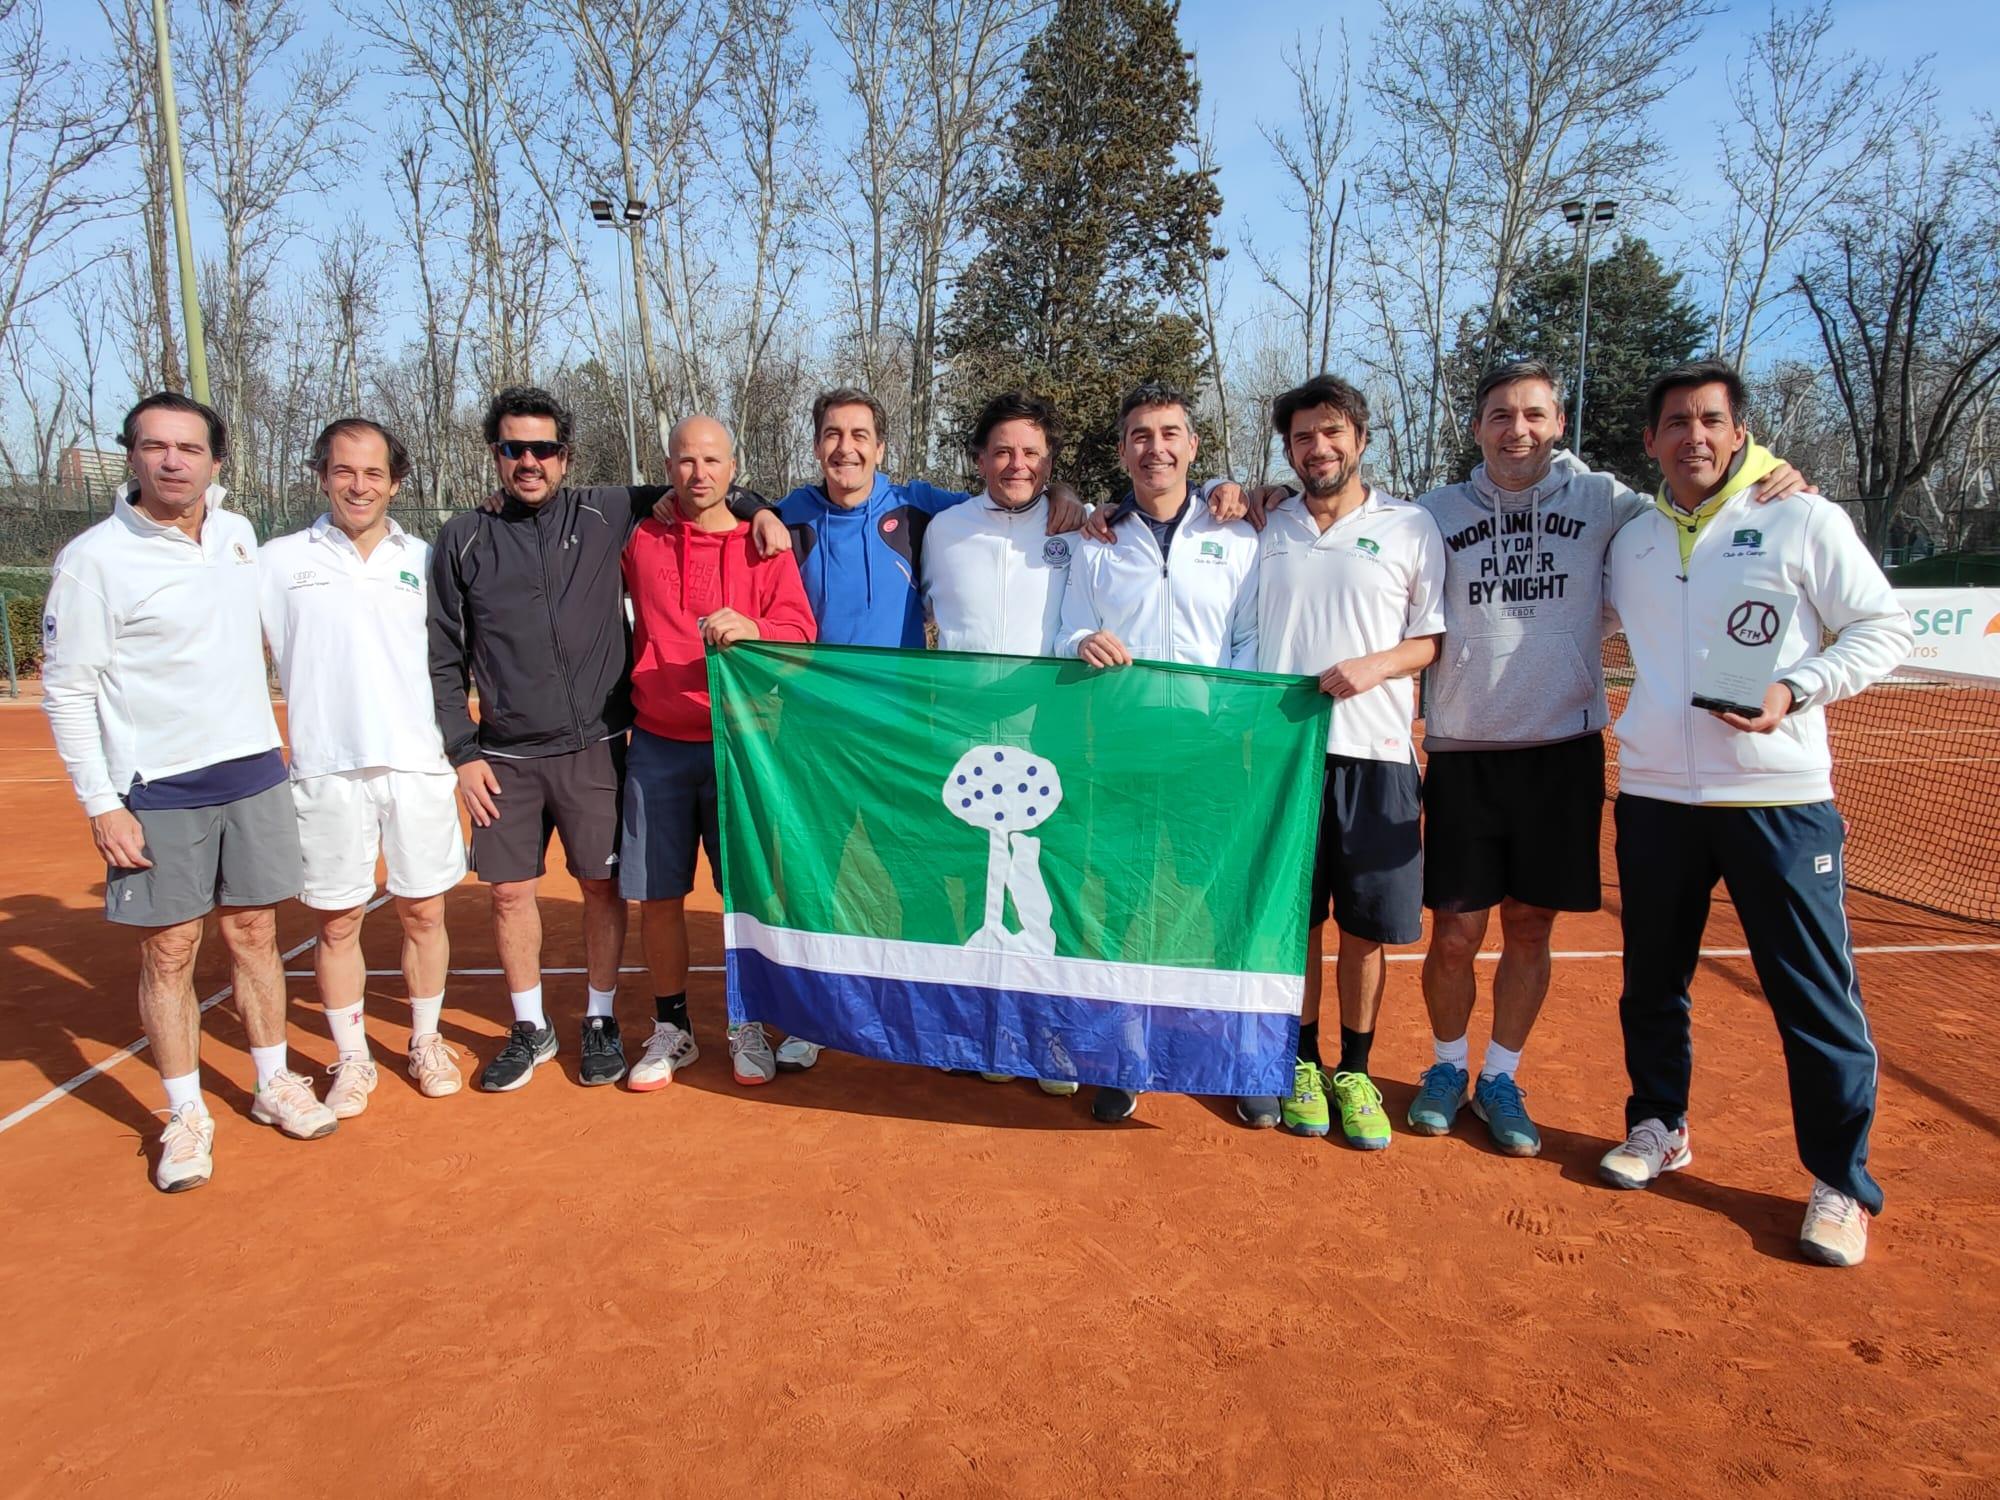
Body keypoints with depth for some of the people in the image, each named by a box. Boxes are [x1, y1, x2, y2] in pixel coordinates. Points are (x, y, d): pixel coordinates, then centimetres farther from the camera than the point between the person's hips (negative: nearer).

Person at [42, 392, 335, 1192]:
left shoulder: (238, 533, 5)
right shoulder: (93, 559, -10)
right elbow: (66, 688, -9)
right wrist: (101, 805, -11)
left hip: (252, 772, 4)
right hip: (157, 793, -4)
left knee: (253, 933, 12)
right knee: (168, 953, 3)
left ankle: (274, 1084, 26)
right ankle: (185, 1117, 16)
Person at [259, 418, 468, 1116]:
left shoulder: (423, 560, 8)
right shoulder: (276, 561, 5)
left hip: (418, 765, 1)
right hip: (326, 771, -1)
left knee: (423, 912, 9)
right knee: (337, 922, 7)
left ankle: (426, 1043, 27)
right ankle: (352, 1060, 23)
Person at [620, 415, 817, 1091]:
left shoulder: (766, 545, 2)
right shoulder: (640, 542, 8)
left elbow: (799, 628, -10)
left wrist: (752, 630, -29)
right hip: (658, 748, 2)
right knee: (657, 896, 6)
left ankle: (747, 1026, 23)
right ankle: (671, 1028, 23)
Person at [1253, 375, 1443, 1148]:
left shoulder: (1411, 528, 4)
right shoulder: (1265, 529, 9)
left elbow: (1434, 640, 3)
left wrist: (1375, 665, -14)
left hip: (1374, 754, -1)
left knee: (1366, 927, 5)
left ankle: (1354, 1072, 22)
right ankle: (1302, 1062, 24)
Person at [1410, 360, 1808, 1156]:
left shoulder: (1600, 500, 2)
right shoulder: (1437, 512, 3)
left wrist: (1772, 487, -11)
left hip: (1563, 750, 1)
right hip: (1462, 753, 0)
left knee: (1529, 928, 9)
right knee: (1454, 933, 3)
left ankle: (1500, 1078, 28)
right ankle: (1447, 1066, 27)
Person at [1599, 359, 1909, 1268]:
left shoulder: (1804, 521, -2)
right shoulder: (1630, 542, 10)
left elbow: (1884, 629, -1)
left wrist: (1793, 690, -15)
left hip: (1778, 797, -4)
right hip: (1654, 795, 4)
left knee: (1815, 995, 0)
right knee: (1652, 980, 14)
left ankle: (1840, 1184, 15)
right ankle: (1658, 1127, 33)